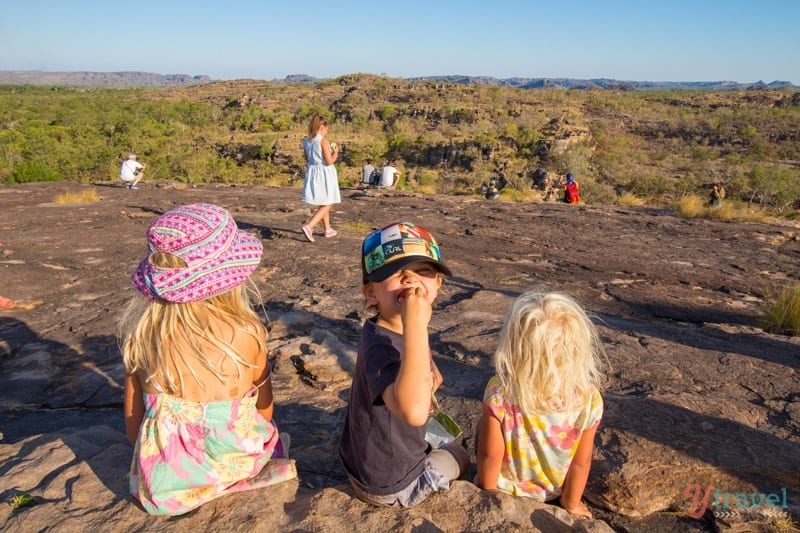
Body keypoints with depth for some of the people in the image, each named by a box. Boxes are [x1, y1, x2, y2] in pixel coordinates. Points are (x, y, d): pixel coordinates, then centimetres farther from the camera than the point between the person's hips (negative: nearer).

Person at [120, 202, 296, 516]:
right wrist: (261, 440, 19)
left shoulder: (139, 328, -13)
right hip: (231, 468, -1)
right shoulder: (246, 332, -20)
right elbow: (264, 406, -3)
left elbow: (132, 417, -2)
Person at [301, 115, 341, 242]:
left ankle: (328, 229, 31)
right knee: (327, 205, 1)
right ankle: (309, 226, -15)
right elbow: (329, 161, -18)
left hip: (313, 172, 8)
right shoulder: (323, 141, -17)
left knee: (324, 204, 21)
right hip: (324, 174, -8)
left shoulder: (306, 141, 4)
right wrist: (336, 152, 1)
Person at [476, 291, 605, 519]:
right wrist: (572, 504, 6)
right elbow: (582, 462, -13)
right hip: (551, 494, 2)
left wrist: (487, 493, -1)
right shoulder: (589, 401, -26)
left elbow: (490, 456, -21)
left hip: (504, 489, -2)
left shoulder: (498, 394, -34)